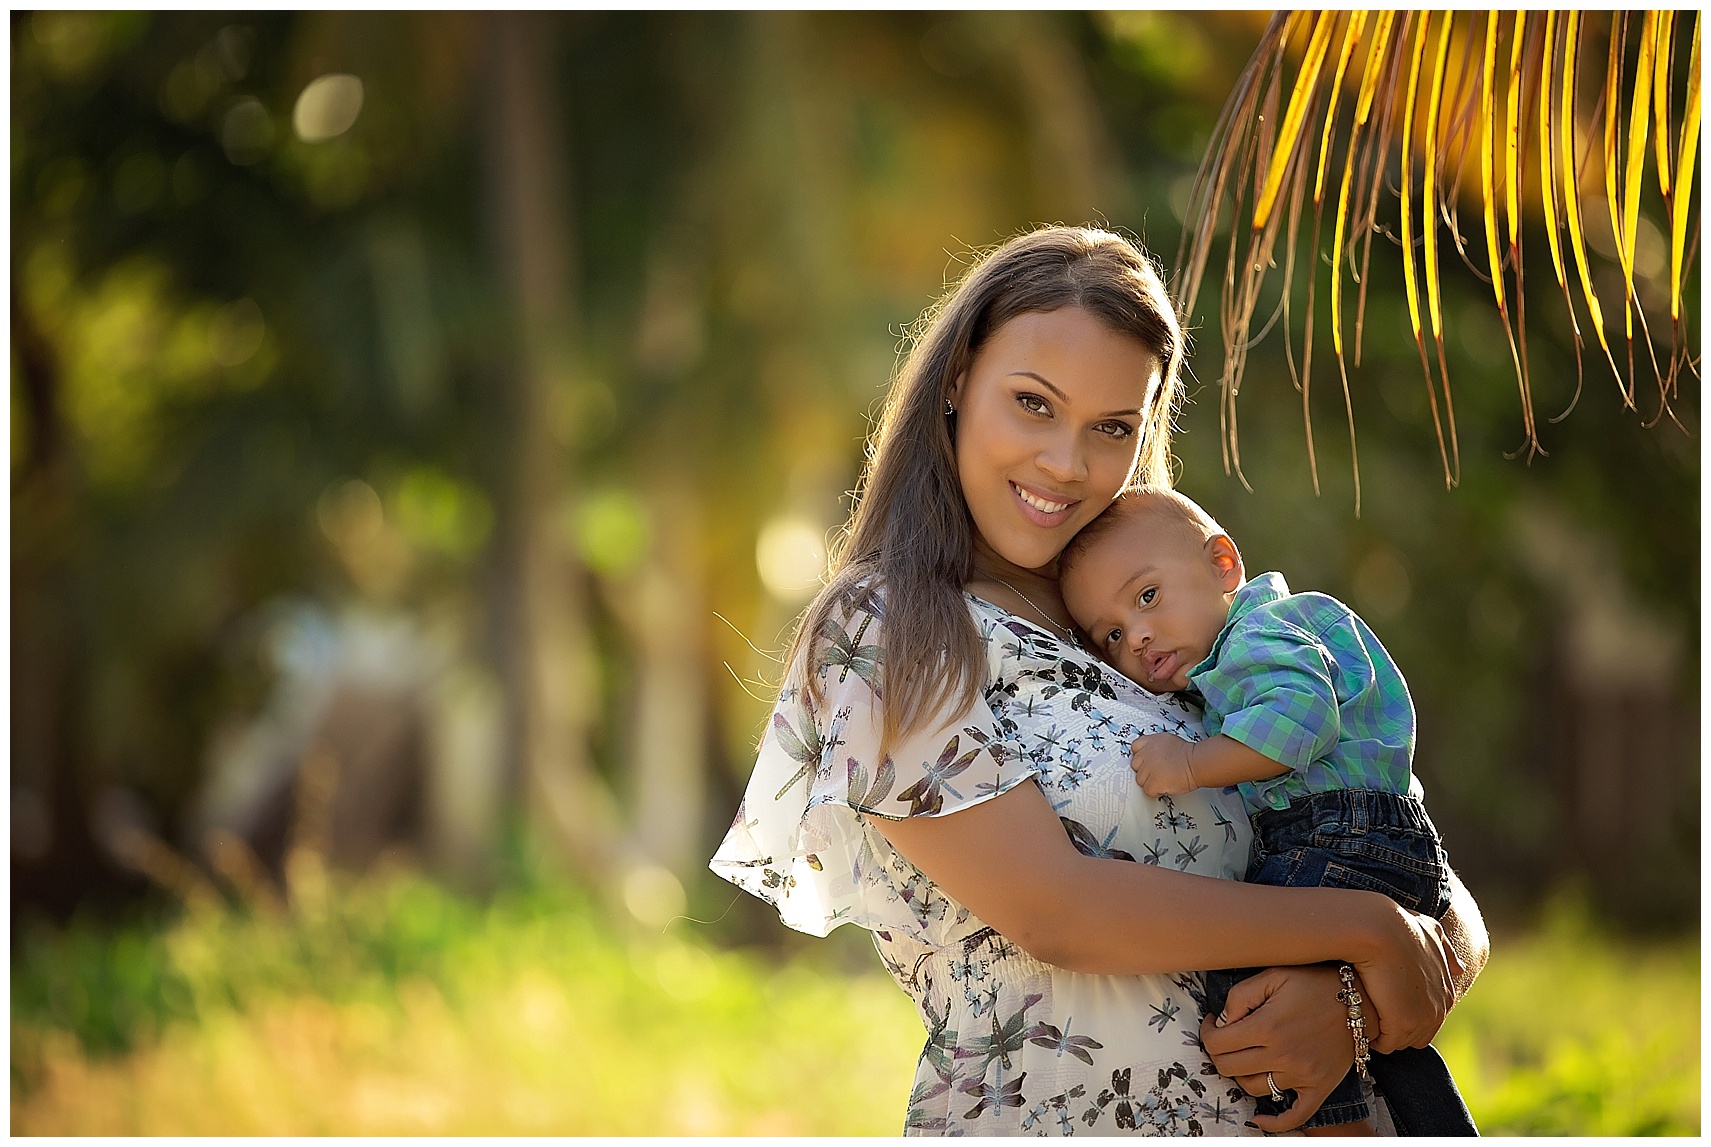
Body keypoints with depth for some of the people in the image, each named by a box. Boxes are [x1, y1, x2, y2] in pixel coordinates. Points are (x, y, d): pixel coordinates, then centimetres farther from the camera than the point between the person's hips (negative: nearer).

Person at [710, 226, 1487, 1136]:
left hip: (1263, 1114, 4)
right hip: (1029, 1120, -4)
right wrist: (1368, 928, -10)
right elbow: (1052, 910, -15)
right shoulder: (880, 633, -4)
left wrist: (1348, 998, -11)